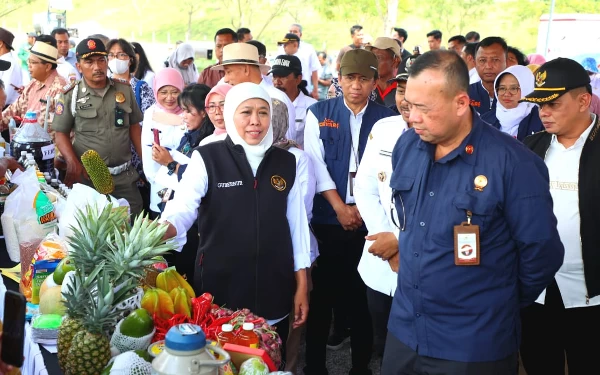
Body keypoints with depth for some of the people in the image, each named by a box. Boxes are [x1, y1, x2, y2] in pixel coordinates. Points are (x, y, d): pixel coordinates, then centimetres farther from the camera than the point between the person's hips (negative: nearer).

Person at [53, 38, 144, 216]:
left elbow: (134, 126, 12)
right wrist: (73, 164, -17)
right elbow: (61, 134, -1)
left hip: (124, 175, 2)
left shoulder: (125, 90, 6)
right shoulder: (70, 96, -3)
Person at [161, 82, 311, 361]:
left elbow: (297, 223, 8)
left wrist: (301, 284, 7)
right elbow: (182, 209, -17)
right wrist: (164, 229, -40)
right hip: (219, 289, -3)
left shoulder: (286, 163, 5)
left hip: (274, 291, 3)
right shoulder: (207, 158, -6)